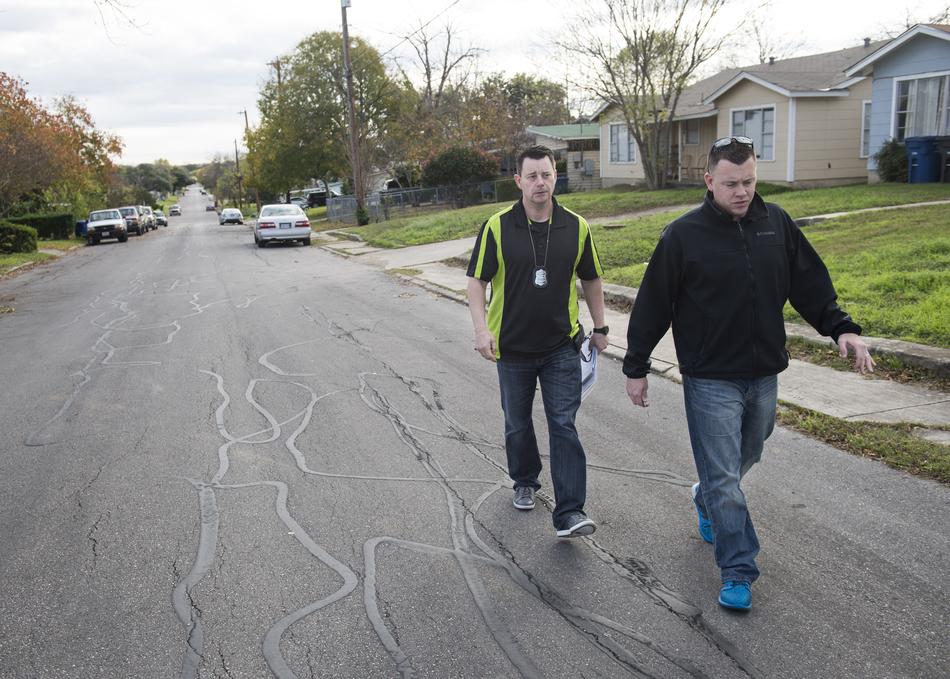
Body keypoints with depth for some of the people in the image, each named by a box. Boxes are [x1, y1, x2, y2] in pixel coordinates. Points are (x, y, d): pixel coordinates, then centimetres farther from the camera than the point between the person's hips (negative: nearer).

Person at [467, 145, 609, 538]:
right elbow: (476, 281, -5)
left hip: (562, 346, 0)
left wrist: (600, 327, 14)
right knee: (518, 424, 16)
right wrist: (481, 329, -17)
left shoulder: (576, 227, -2)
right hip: (512, 346, 0)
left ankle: (569, 514, -5)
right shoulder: (497, 227, -7)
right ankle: (525, 483, 39)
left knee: (564, 426, -6)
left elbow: (591, 280, 10)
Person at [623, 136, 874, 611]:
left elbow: (810, 283, 9)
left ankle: (706, 500, 52)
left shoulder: (776, 223, 2)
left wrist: (841, 327, -4)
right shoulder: (683, 235, -11)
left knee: (744, 458, 23)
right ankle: (737, 571, 9)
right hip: (710, 380, -5)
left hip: (764, 375, 5)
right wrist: (636, 367, -3)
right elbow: (653, 304, -6)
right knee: (724, 479, -2)